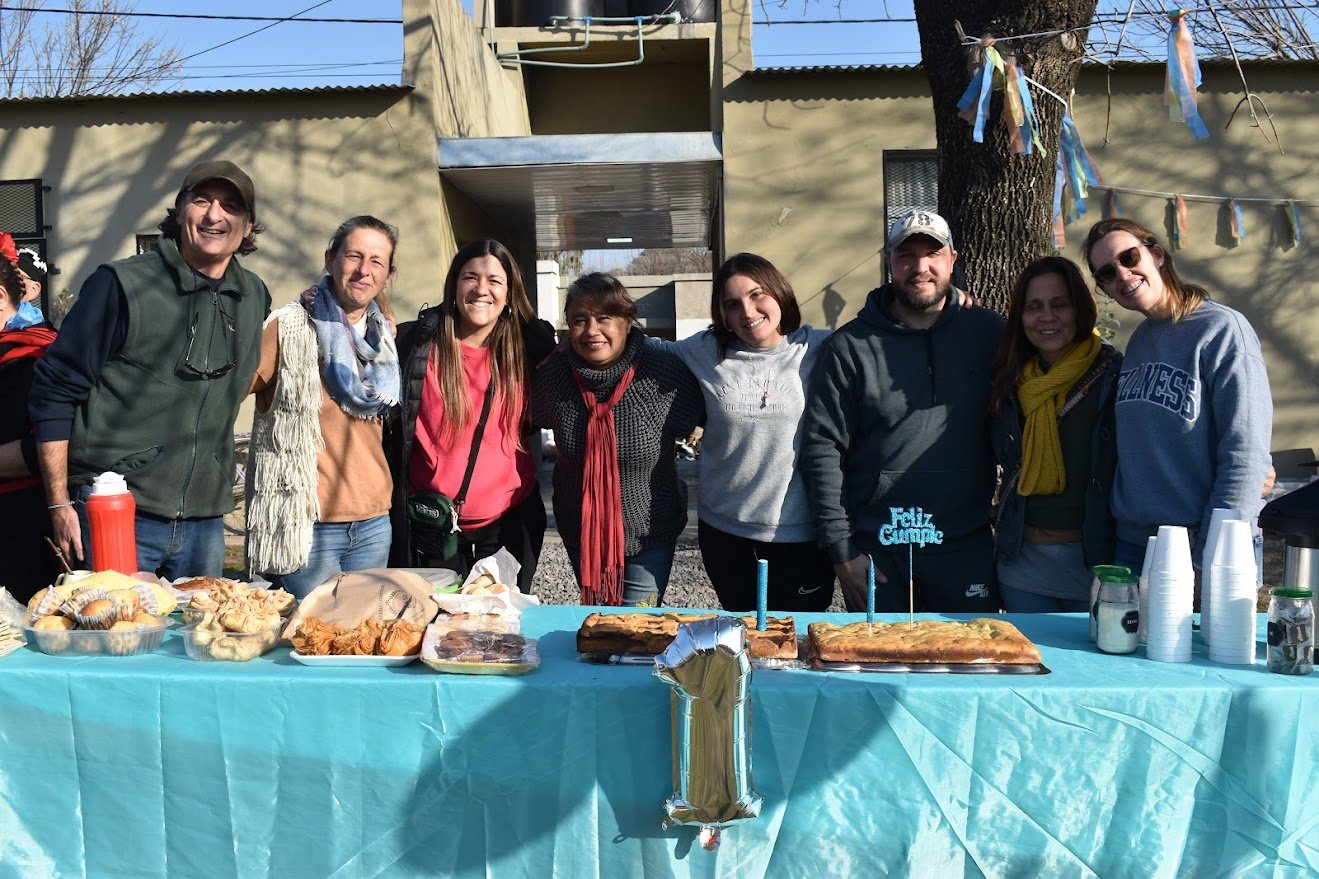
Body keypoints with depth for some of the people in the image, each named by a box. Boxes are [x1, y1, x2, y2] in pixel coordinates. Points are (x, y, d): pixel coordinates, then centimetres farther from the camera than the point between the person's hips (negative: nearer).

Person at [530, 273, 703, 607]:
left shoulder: (665, 372, -20)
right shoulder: (553, 373, -12)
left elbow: (698, 421, -3)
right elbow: (531, 423, 7)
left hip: (649, 531, -3)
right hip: (580, 530, 3)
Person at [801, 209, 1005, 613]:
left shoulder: (989, 333, 4)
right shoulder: (849, 345, -1)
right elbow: (822, 448, -3)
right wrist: (841, 549, -7)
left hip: (966, 548, 2)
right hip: (876, 549, -1)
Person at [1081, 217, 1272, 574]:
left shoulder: (1222, 329, -12)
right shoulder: (1139, 340, 9)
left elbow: (1246, 455, -17)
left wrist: (1210, 560, -20)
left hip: (1198, 545, -6)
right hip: (1132, 543, 6)